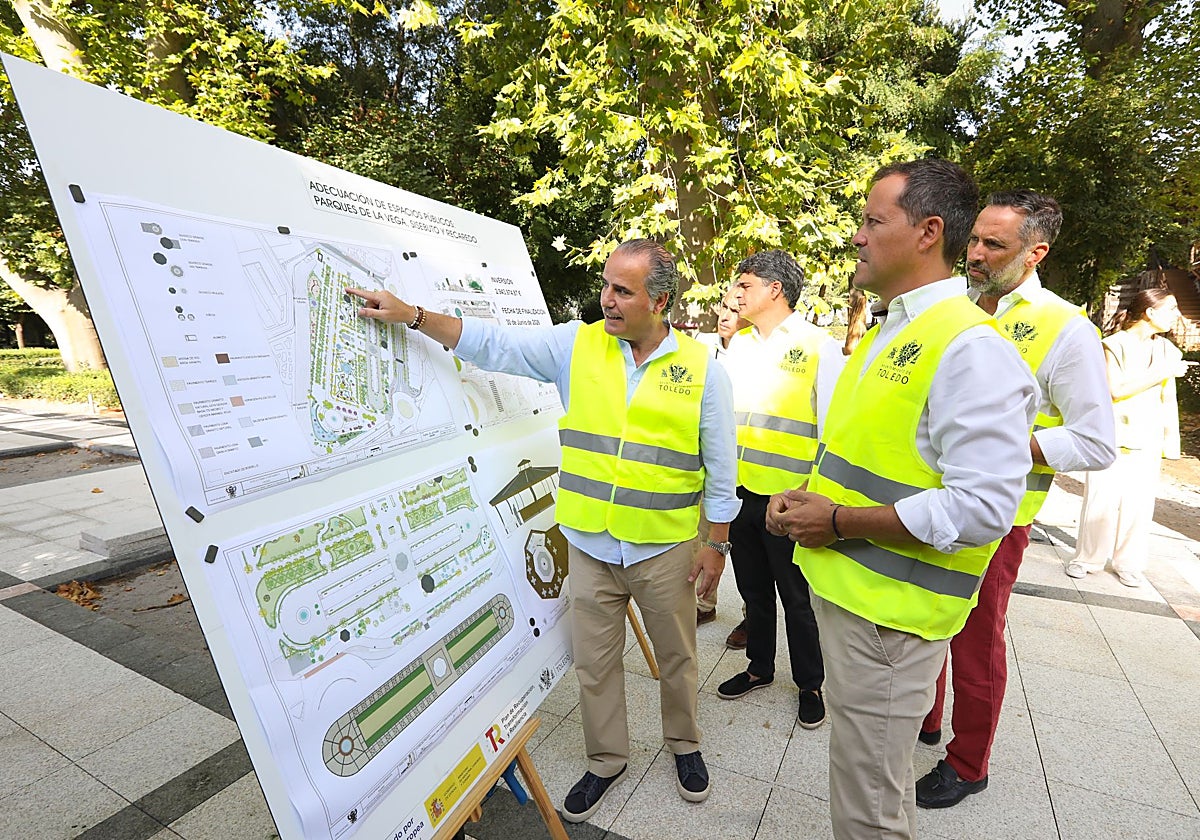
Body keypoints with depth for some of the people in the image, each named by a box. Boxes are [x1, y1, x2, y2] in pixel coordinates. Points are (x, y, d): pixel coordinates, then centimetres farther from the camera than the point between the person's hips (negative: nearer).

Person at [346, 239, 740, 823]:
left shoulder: (701, 369, -6)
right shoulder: (576, 345, -2)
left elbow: (720, 469, -1)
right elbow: (495, 344, -5)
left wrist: (717, 545, 0)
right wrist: (413, 315, -14)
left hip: (666, 549, -1)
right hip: (589, 546, 2)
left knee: (676, 656, 19)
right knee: (594, 663, 16)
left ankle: (684, 744, 48)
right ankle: (606, 760, 42)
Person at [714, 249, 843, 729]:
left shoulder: (820, 347, -8)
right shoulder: (739, 345, 9)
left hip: (791, 500, -5)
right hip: (741, 492, 6)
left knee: (798, 599, 11)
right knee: (753, 588, 20)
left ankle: (811, 683, 34)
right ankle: (759, 667, 41)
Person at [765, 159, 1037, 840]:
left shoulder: (971, 347, -19)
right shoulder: (887, 334, 12)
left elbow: (982, 509, -24)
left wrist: (840, 522, -19)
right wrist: (808, 498, 4)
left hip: (889, 611, -9)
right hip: (841, 586, 9)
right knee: (860, 775, 28)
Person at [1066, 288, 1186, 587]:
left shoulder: (1167, 350, 10)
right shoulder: (1115, 344, -3)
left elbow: (1169, 401, 12)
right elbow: (1117, 390, -13)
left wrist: (1171, 443, 9)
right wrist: (1162, 373, -11)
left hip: (1147, 441, 4)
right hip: (1112, 436, -4)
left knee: (1139, 503, 5)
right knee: (1102, 499, -1)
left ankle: (1129, 564, 19)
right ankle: (1087, 558, 14)